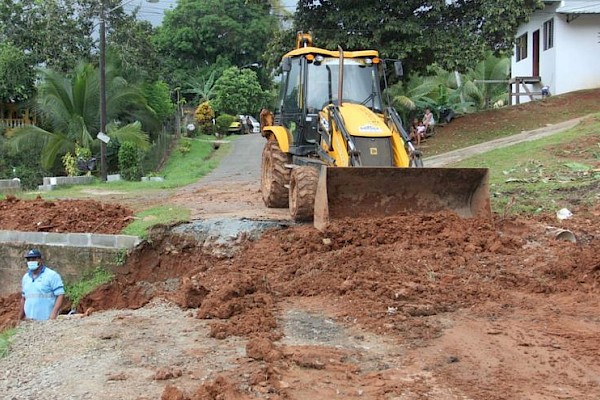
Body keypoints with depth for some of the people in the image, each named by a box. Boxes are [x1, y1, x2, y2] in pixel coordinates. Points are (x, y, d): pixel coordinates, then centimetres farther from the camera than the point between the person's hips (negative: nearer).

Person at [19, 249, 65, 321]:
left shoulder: (52, 275, -4)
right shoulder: (25, 277, 16)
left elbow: (60, 295, -10)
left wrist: (54, 313, -21)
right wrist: (21, 317, 20)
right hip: (29, 320, 6)